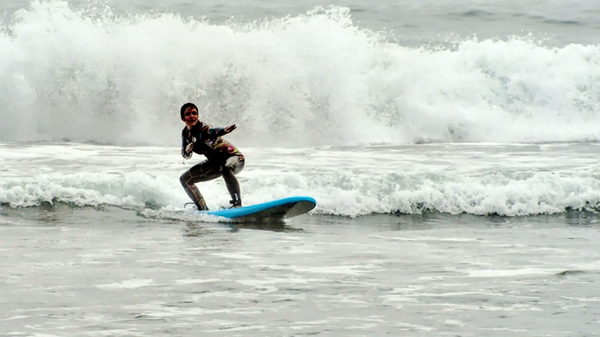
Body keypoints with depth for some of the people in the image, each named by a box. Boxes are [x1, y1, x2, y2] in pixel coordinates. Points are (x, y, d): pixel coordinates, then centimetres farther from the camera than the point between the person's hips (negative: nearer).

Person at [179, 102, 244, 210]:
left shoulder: (202, 128, -25)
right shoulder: (185, 133, -3)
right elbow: (186, 155, 7)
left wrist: (224, 130, -71)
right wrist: (187, 151, -18)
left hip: (234, 158, -8)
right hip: (215, 163, 9)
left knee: (226, 168, -43)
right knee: (185, 179, 9)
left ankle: (237, 204, -44)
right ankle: (203, 209, 21)